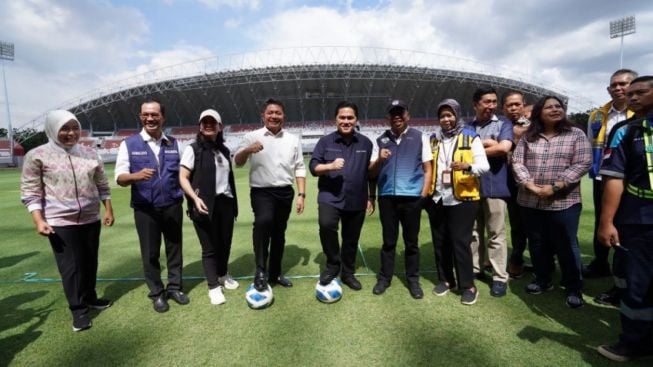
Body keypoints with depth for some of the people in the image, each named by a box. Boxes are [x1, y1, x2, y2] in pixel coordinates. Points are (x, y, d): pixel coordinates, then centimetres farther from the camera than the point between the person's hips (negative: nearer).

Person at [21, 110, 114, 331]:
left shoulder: (89, 153, 4)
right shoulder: (37, 155, -6)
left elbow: (102, 185, 10)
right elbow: (30, 193, -5)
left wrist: (108, 210, 7)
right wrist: (38, 221, -13)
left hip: (91, 219, 4)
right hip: (60, 222, -4)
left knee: (90, 262, 14)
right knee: (70, 266, 2)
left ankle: (90, 298, 34)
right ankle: (78, 309, 17)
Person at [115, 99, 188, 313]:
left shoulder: (174, 143, 6)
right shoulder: (129, 144, -1)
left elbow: (183, 172, 11)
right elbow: (120, 178, -6)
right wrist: (136, 176, -28)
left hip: (173, 206, 2)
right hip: (145, 209, -2)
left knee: (174, 247, 12)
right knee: (150, 252, 10)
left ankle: (174, 287, 30)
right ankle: (157, 293, 27)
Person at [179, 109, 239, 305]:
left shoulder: (225, 151, 12)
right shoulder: (193, 149, -4)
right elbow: (183, 178, -7)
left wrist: (233, 202, 15)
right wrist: (195, 198, -21)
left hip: (226, 202, 5)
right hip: (205, 204, -5)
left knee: (225, 243, 15)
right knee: (209, 247, 4)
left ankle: (223, 275, 39)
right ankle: (214, 287, 18)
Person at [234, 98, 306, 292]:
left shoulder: (293, 140, 9)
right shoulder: (252, 137, 1)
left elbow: (299, 168, 9)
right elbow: (237, 162, -3)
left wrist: (301, 194, 1)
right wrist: (247, 150, -24)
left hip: (285, 192, 4)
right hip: (261, 191, -3)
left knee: (279, 233, 13)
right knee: (263, 221, -31)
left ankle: (275, 273, 30)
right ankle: (261, 270, -16)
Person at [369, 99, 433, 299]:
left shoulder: (419, 137, 7)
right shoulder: (381, 140, 11)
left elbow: (428, 169, 5)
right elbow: (372, 172, 9)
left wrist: (424, 195, -4)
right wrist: (379, 160, -11)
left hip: (412, 197, -1)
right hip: (387, 197, 2)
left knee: (411, 241, 8)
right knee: (388, 240, 10)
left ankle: (413, 280, 20)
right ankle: (384, 277, 21)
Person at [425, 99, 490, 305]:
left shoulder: (471, 138, -1)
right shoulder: (433, 139, 11)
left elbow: (484, 166, -9)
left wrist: (467, 167, -29)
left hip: (462, 199, -4)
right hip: (437, 199, 4)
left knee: (460, 242, -2)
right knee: (440, 242, 11)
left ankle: (468, 286, 13)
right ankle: (445, 279, 27)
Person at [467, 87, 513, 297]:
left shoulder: (504, 124, 4)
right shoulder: (467, 127, 12)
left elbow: (504, 147, -13)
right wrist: (487, 143, -6)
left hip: (494, 187, -3)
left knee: (496, 234, 2)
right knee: (473, 232, 11)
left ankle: (500, 277, 12)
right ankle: (475, 269, 25)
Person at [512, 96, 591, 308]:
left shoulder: (576, 135, 1)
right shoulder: (528, 137, 8)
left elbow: (582, 164, -9)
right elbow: (517, 161, 1)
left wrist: (554, 187, -17)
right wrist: (529, 184, -14)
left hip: (563, 202, -3)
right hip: (530, 201, 3)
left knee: (566, 246, 4)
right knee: (537, 244, 13)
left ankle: (574, 288, 20)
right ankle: (542, 281, 30)